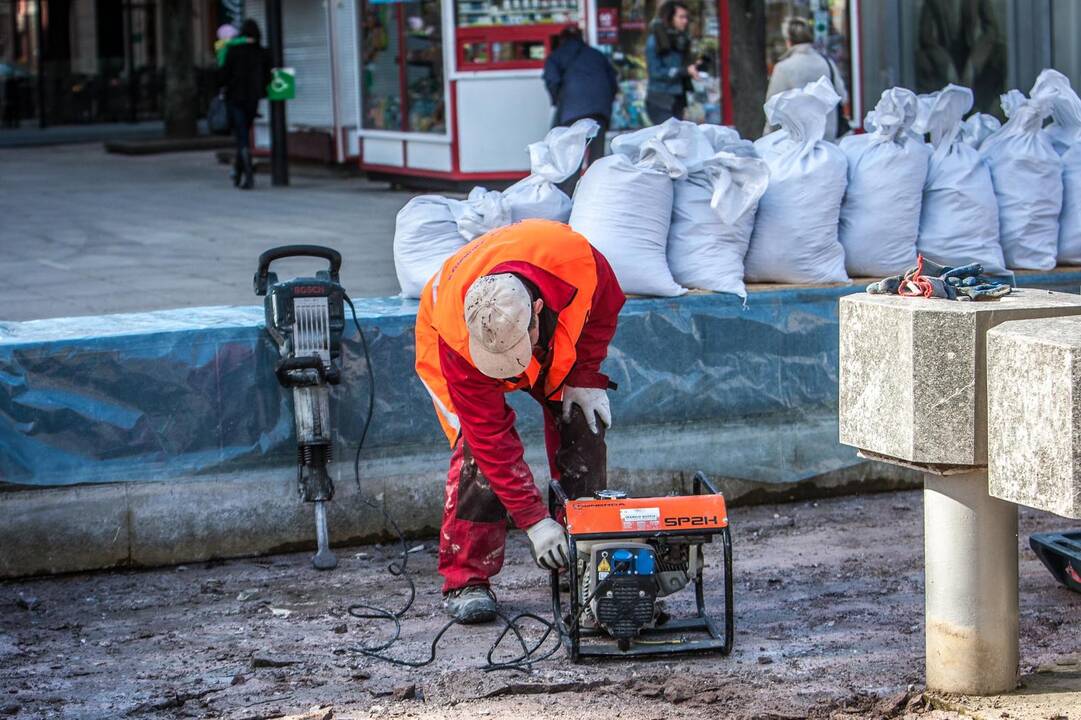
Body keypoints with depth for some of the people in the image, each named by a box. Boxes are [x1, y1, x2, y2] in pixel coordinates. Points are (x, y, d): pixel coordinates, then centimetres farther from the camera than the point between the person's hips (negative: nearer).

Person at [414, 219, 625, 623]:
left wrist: (584, 377, -17)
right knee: (478, 448, -21)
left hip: (558, 340, 3)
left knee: (582, 428, -7)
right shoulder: (456, 337, -43)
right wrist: (534, 520, -35)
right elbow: (492, 437, -35)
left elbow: (604, 307, -14)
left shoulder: (577, 259, -42)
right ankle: (465, 581, -13)